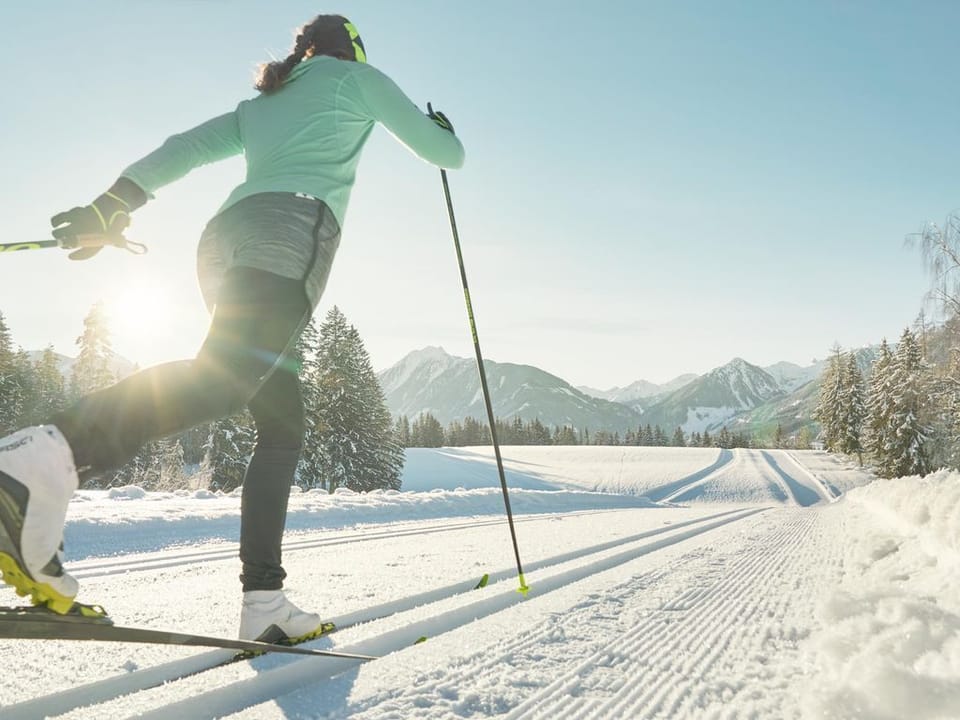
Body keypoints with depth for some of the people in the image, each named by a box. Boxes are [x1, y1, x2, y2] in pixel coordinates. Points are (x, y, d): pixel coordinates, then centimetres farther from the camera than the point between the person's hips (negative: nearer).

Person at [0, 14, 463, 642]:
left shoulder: (260, 105, 36)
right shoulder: (357, 77, 22)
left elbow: (184, 149, 22)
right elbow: (445, 154, 24)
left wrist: (113, 204, 15)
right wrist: (443, 129, 46)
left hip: (223, 237, 7)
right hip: (294, 226, -7)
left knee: (282, 421, 4)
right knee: (224, 378, -29)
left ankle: (264, 601, -3)